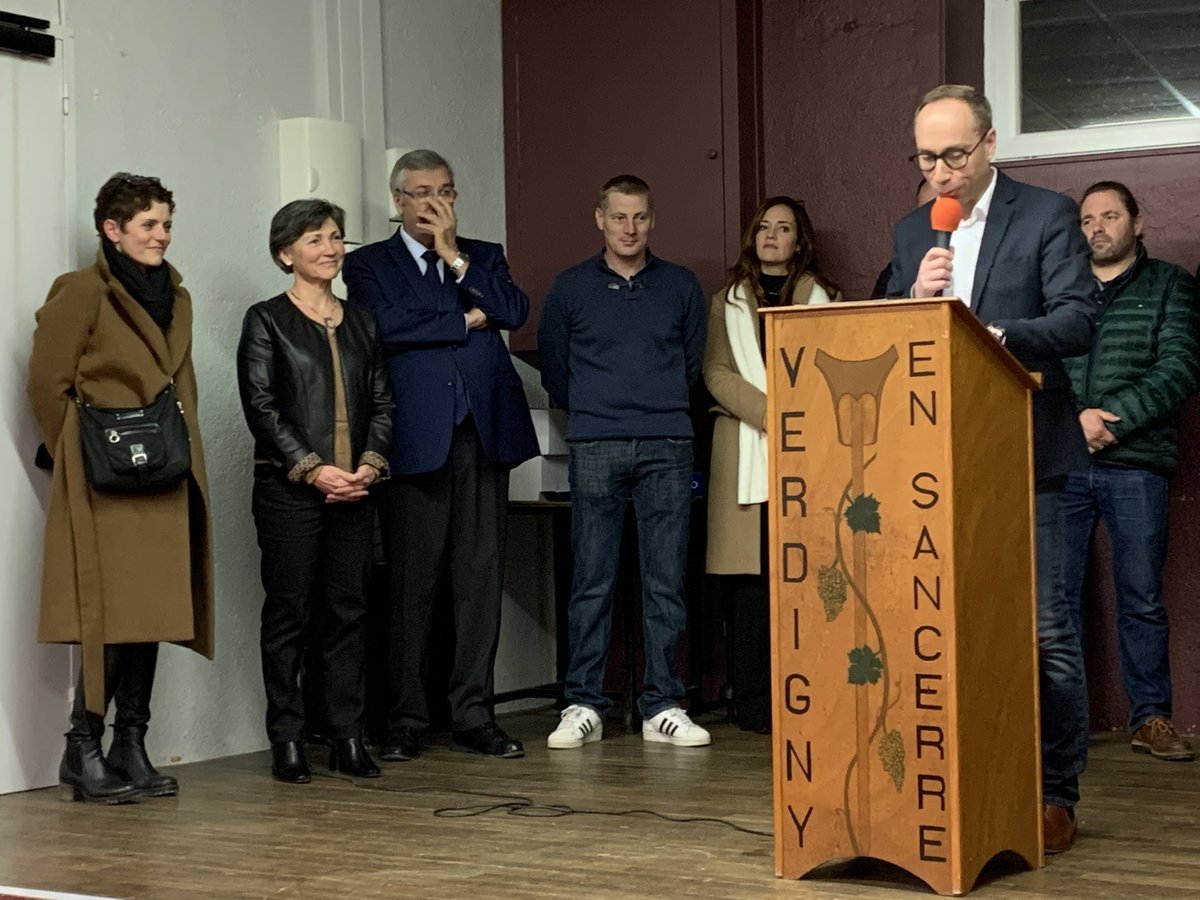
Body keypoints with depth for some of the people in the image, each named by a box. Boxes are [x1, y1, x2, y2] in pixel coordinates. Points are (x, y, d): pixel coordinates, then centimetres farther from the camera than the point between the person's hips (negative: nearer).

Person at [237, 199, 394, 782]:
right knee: (289, 611, -1)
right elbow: (260, 406, -6)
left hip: (354, 489, 4)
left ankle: (347, 738, 10)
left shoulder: (361, 323, 15)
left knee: (348, 610, 5)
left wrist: (371, 463, -4)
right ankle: (287, 742, 5)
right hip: (289, 489, -4)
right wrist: (313, 469, -13)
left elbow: (383, 402, 13)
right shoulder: (266, 320, 1)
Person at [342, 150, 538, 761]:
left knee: (480, 579, 3)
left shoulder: (484, 256, 19)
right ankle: (404, 721, 6)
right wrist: (466, 319, -4)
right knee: (410, 584, -1)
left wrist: (456, 258, -2)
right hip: (416, 439, -3)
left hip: (483, 436, 3)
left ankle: (473, 716, 9)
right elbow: (385, 326, -10)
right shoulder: (369, 265, 9)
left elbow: (515, 312, 1)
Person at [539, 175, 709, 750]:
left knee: (666, 581, 1)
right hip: (595, 448, -1)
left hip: (667, 448, 1)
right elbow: (553, 370, 15)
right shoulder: (570, 288, 8)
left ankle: (663, 707, 6)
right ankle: (582, 705, 4)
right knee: (592, 582, -2)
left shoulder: (681, 287, 11)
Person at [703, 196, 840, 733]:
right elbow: (716, 372, 4)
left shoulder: (820, 297, 15)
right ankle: (753, 701, -2)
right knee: (751, 576, -4)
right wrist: (767, 412, -12)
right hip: (747, 452, 0)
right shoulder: (728, 301, 16)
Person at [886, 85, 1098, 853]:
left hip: (1024, 455, -5)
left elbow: (1078, 320, -12)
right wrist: (915, 298, -6)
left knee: (1044, 628, -3)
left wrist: (997, 335, -28)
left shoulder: (1048, 216, -1)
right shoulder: (912, 233, 14)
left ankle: (1056, 794, 6)